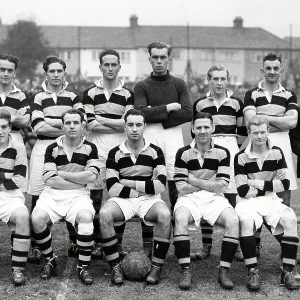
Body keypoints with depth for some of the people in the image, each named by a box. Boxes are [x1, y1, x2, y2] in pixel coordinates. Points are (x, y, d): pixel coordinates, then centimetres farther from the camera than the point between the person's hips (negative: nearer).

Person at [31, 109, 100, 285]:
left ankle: (84, 267, -19)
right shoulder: (52, 148, 7)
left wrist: (62, 174, -6)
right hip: (53, 194, 1)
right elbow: (49, 179, -4)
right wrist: (80, 179, -5)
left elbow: (91, 176, -8)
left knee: (86, 217, -34)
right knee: (37, 218, -28)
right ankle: (50, 262, -3)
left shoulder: (90, 148, 6)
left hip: (78, 195, -1)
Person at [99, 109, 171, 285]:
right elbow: (112, 188, -7)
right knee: (104, 214, -31)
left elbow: (160, 185, -6)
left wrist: (131, 184, -8)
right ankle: (116, 267, -20)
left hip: (150, 200, 0)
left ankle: (157, 267, -19)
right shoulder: (115, 153, 4)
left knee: (165, 215, -32)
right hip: (122, 200, 0)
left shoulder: (155, 152, 5)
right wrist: (145, 188, -9)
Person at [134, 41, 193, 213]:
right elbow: (141, 113, -5)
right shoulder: (142, 86, 11)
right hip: (150, 134, 0)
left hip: (173, 132, 0)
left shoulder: (179, 84, 14)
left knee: (175, 176, -8)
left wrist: (155, 114, -4)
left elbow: (188, 113, 0)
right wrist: (167, 108, -7)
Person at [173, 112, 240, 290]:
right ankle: (185, 271, -28)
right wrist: (210, 183, -4)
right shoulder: (184, 153, 0)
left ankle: (224, 271, -20)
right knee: (180, 219, -34)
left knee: (233, 220, -28)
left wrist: (194, 180, -6)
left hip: (214, 199, 1)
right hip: (189, 198, -1)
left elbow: (221, 187, -5)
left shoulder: (222, 153, 3)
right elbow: (182, 188, -6)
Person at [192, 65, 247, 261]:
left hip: (230, 148, -1)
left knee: (232, 196, -5)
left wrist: (241, 152, 6)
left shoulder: (236, 103, 7)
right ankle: (206, 245, 6)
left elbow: (242, 131, 11)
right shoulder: (200, 104, 9)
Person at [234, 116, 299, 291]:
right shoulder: (241, 157, -6)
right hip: (249, 200, -3)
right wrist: (270, 186, -5)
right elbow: (243, 191, -10)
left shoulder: (277, 153, 3)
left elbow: (285, 184, -1)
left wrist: (260, 184, -9)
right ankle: (253, 272, -29)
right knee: (246, 220, -36)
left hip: (271, 200, 3)